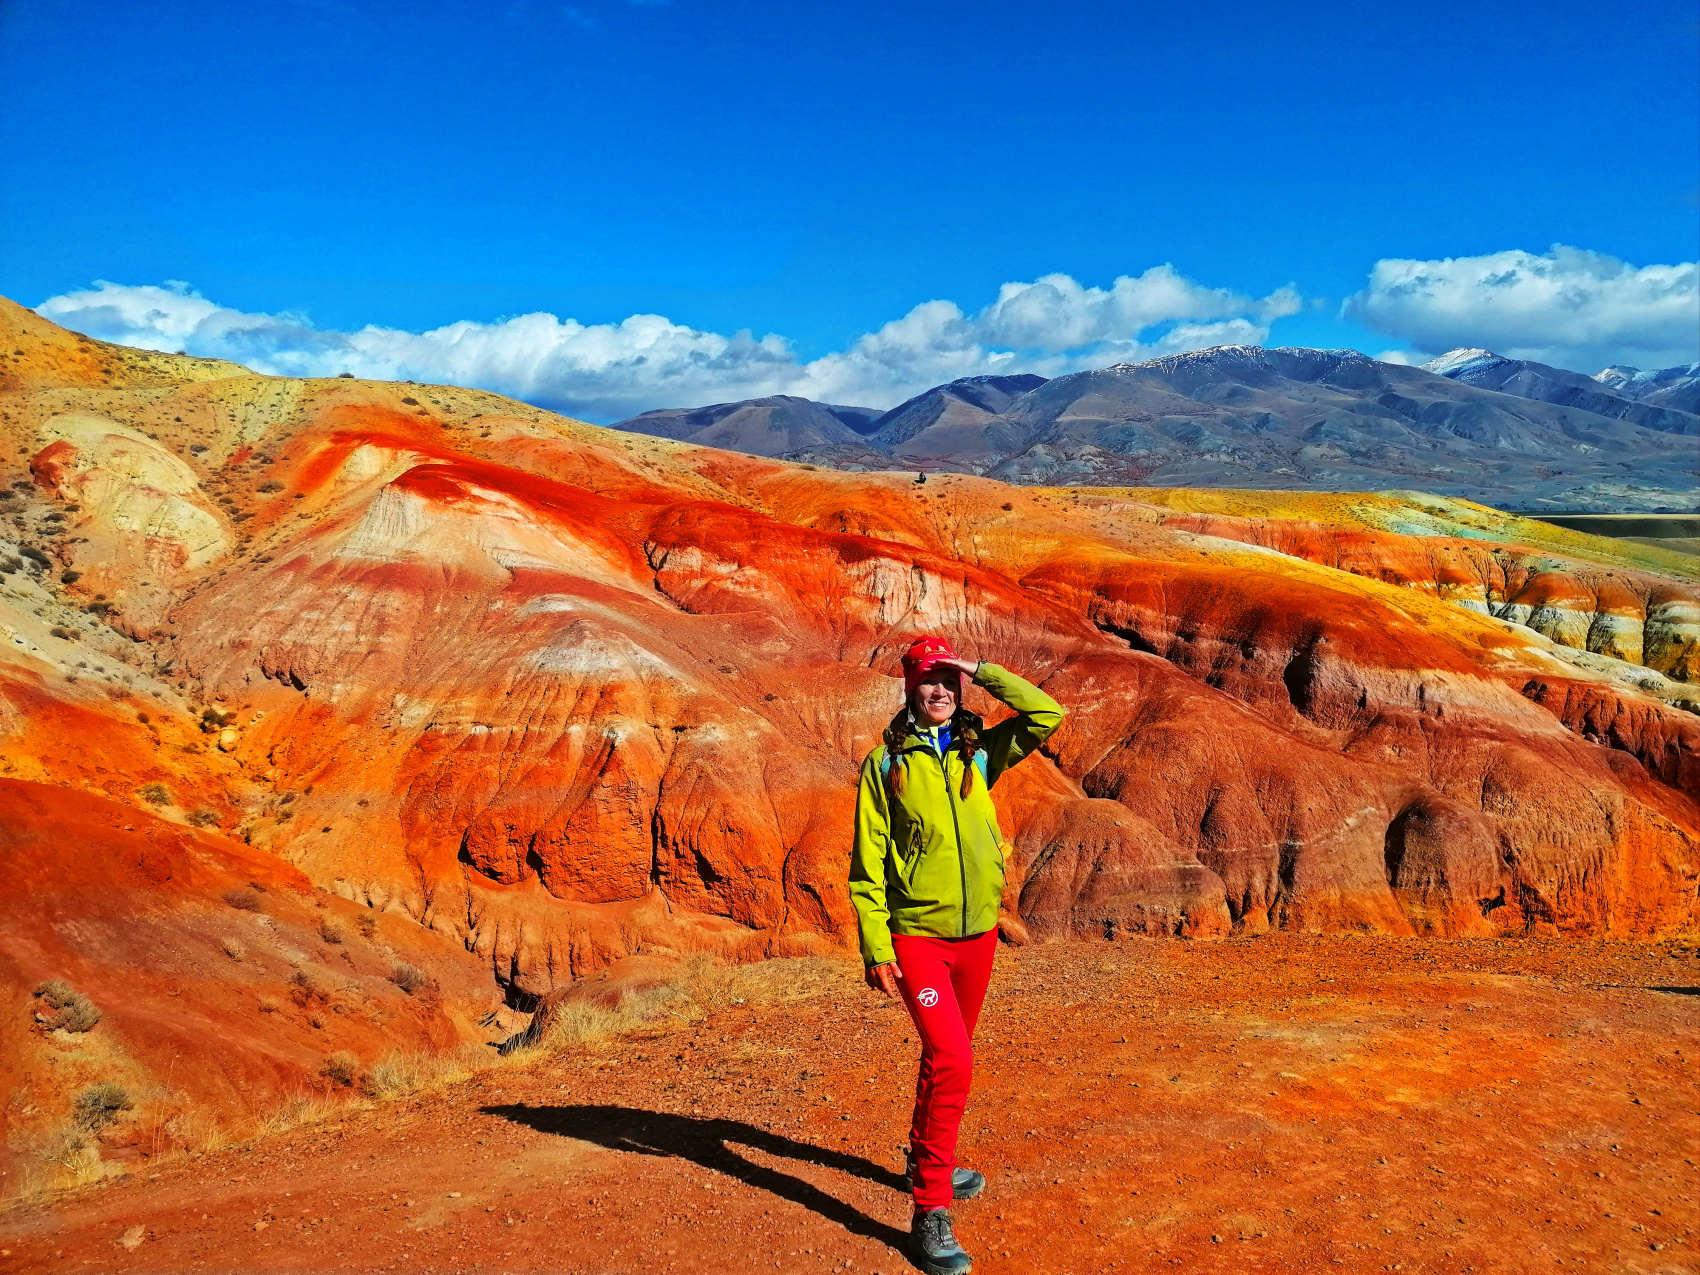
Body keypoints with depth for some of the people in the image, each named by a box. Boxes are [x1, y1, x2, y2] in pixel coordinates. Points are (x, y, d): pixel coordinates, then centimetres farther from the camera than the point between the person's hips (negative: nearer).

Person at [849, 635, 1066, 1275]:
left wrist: (982, 670, -6)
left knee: (946, 1055, 20)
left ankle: (927, 1160, 43)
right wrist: (875, 946, -11)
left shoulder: (980, 753, 4)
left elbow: (1048, 715, -5)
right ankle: (930, 1214, -7)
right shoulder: (887, 763, -5)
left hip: (978, 933, 5)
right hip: (917, 934, -4)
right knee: (951, 1060, -17)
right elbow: (867, 861, -6)